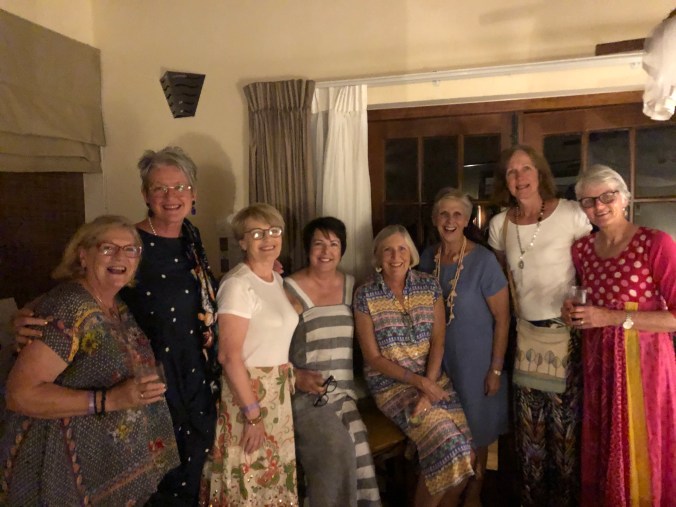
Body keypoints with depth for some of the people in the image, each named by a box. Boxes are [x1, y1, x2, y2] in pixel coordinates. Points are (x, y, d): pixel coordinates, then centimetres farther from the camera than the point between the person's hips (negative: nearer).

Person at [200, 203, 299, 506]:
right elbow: (229, 355, -21)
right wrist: (253, 414, -20)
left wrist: (288, 381, 9)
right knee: (249, 483, 6)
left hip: (277, 393, 8)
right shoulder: (238, 285, -18)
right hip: (247, 391, -8)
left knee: (274, 477, 18)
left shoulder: (276, 279, 8)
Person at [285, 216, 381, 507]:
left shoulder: (351, 286, 10)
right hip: (306, 393, -3)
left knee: (354, 449, -18)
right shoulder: (290, 289, -4)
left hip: (344, 389, 4)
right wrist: (296, 376, -17)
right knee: (336, 449, -23)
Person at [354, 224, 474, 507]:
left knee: (467, 451, -12)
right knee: (449, 446, -19)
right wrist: (420, 382, -14)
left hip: (433, 379, 4)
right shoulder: (365, 295, -8)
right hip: (391, 384, -3)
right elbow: (373, 358, -7)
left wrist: (428, 389, -14)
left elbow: (438, 343, -1)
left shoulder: (429, 286, 1)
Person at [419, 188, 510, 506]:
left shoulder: (483, 260, -17)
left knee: (475, 429, 13)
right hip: (438, 359, 4)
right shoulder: (427, 258, -3)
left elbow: (502, 317, -13)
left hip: (475, 361, -4)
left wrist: (496, 369, -12)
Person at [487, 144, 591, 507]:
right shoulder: (499, 224, 3)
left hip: (566, 333, -4)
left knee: (566, 421, 4)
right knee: (530, 425, 13)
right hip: (526, 334, 4)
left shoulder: (571, 214, -9)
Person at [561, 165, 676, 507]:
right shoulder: (581, 249, 6)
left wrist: (613, 318, -21)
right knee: (599, 452, 16)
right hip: (597, 363, 5)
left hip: (642, 362, -5)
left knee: (639, 457, 9)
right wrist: (574, 313, 0)